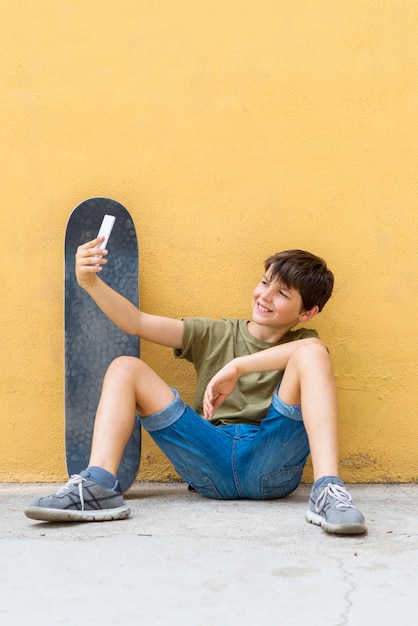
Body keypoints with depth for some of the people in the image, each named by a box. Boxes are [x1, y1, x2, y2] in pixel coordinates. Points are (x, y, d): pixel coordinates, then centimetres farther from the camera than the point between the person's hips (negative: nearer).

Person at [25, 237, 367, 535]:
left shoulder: (302, 341, 14)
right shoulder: (215, 335, 19)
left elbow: (311, 349, -15)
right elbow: (137, 322, 7)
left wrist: (237, 366, -24)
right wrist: (91, 282, -8)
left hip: (271, 459, -2)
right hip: (211, 460, 3)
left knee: (311, 353, -21)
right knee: (126, 368, -3)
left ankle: (327, 490, -36)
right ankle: (98, 487, -23)